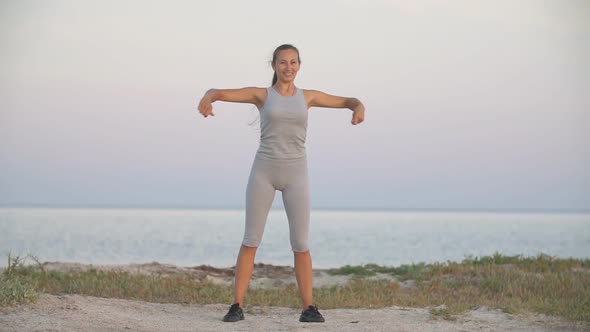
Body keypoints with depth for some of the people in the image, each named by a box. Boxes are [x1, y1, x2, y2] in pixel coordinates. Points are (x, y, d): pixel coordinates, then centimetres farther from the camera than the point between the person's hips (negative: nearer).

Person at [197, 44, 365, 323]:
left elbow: (349, 101, 12)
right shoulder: (260, 94, 6)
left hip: (295, 174, 1)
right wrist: (205, 100, -29)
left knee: (300, 243, -3)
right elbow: (216, 92, -3)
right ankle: (237, 306, 2)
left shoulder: (308, 96, 11)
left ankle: (308, 308, 6)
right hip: (264, 171, -1)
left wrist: (359, 108, -14)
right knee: (251, 239, -5)